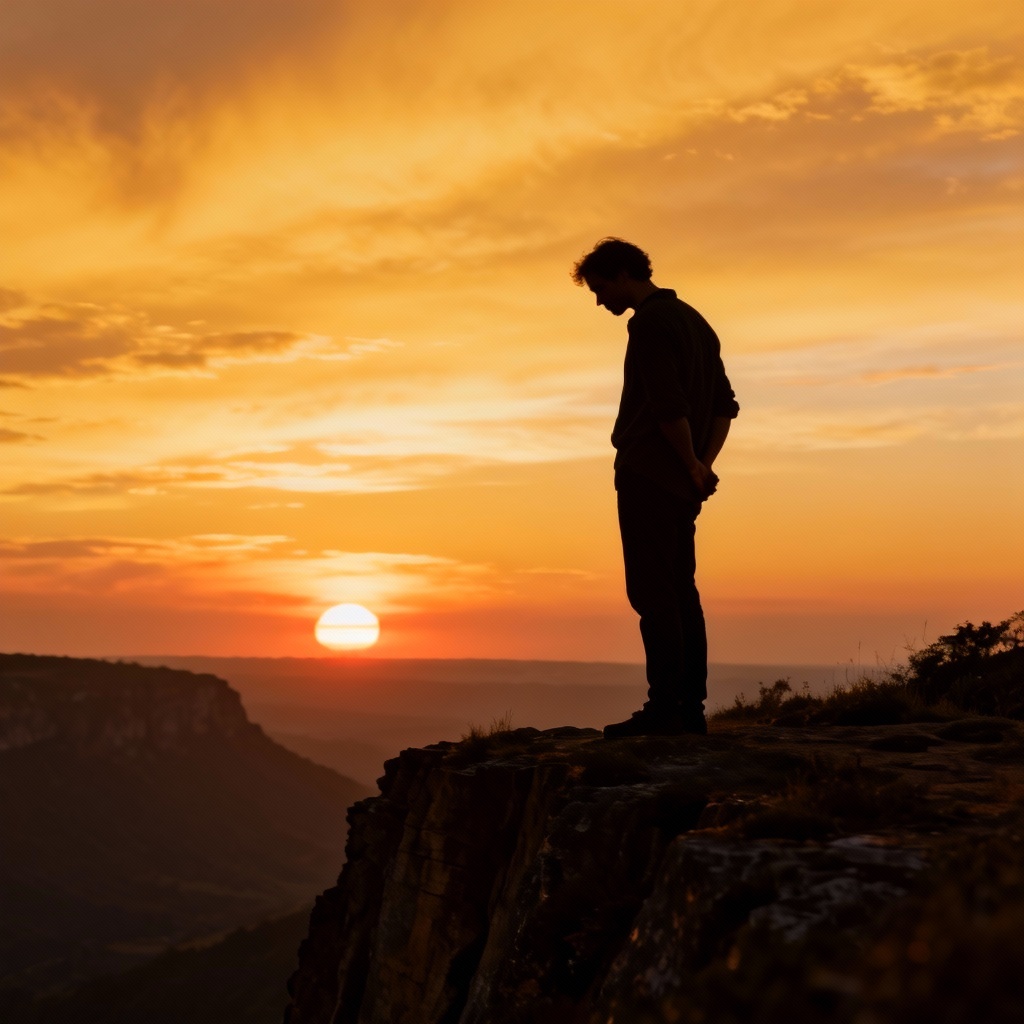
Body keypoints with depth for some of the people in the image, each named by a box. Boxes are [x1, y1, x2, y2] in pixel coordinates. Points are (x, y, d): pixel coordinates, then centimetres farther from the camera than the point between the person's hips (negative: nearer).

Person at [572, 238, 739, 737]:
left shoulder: (649, 322, -11)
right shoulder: (694, 320, 19)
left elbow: (669, 408, -20)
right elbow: (725, 405, 18)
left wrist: (693, 467, -9)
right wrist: (704, 465, 8)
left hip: (648, 477, -9)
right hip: (682, 486, 9)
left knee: (652, 593, -7)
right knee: (680, 593, 9)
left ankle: (664, 707, -8)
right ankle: (690, 707, 10)